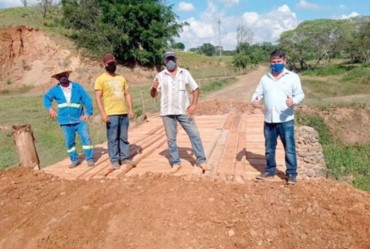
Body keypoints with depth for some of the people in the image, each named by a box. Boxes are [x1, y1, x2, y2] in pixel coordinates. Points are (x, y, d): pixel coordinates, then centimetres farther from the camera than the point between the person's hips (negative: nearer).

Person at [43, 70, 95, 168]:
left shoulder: (77, 87, -1)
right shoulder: (55, 89, 4)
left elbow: (87, 99, -4)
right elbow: (46, 98, 16)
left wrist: (88, 112, -12)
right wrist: (50, 108, -1)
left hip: (79, 119, -2)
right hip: (65, 121, 2)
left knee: (86, 138, -8)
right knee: (69, 142, 8)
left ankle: (90, 159, 2)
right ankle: (74, 160, 23)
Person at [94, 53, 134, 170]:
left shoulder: (121, 78, 15)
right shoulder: (101, 79, 0)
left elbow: (127, 94, 16)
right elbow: (98, 97, -6)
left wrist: (130, 110, 6)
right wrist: (103, 113, -15)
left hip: (124, 113, 5)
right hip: (111, 114, -5)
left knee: (124, 137, 10)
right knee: (113, 138, -1)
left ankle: (125, 158, 18)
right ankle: (114, 160, 7)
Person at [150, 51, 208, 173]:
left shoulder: (185, 73, 5)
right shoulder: (160, 76, 3)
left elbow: (195, 89, 6)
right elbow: (153, 95, 4)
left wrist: (194, 104, -8)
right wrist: (153, 87, -19)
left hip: (184, 111, 0)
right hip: (167, 112, 0)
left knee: (194, 134, 0)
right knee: (171, 139, 6)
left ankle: (201, 161, 11)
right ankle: (176, 163, 18)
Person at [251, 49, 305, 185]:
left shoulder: (293, 77, 0)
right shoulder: (265, 78, 11)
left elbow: (300, 94, -4)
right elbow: (258, 93, 10)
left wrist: (294, 101, -26)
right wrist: (254, 100, -13)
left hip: (286, 120, -4)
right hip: (269, 120, 4)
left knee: (289, 148, 1)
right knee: (269, 148, 15)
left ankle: (291, 173, 15)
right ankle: (270, 170, 31)